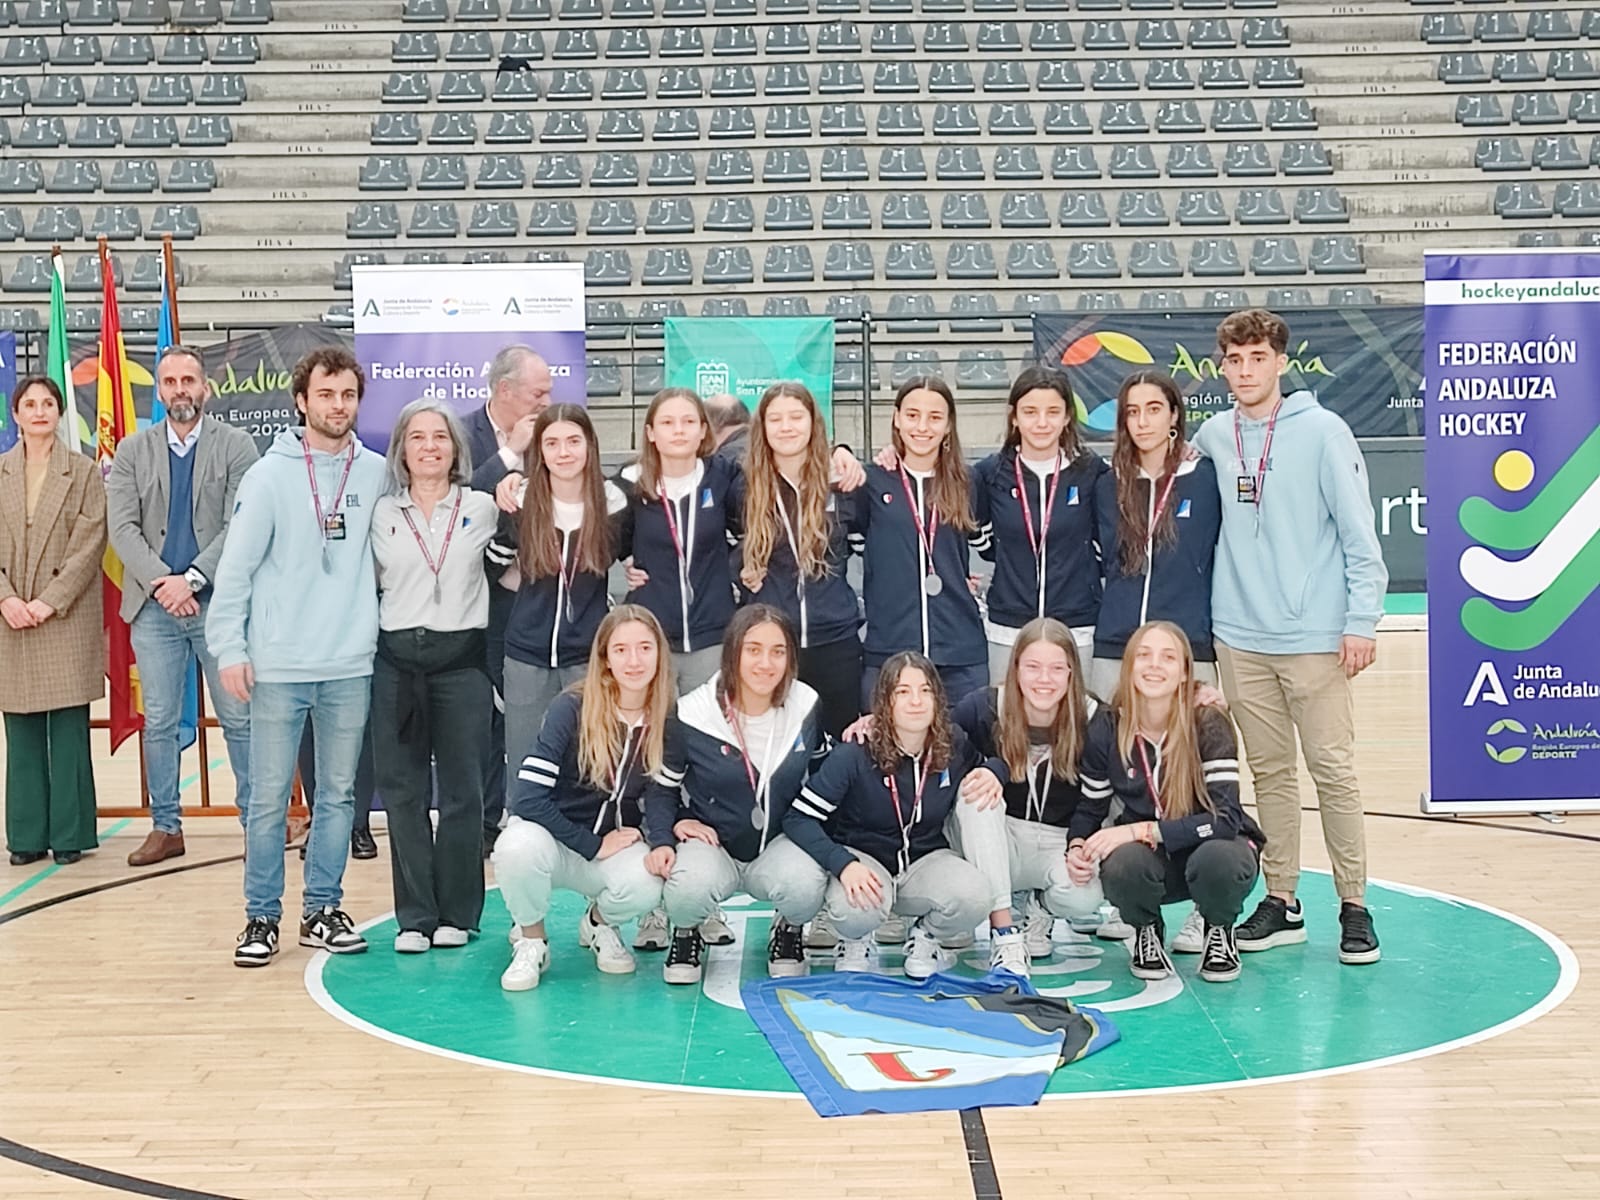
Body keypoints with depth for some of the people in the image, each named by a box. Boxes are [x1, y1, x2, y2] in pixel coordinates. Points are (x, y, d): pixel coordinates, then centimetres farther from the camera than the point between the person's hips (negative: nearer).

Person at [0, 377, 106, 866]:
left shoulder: (84, 473, 3)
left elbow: (89, 545, -3)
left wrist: (50, 602, -12)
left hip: (67, 619, -2)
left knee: (69, 730, -1)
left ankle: (69, 835, 6)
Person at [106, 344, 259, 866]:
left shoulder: (237, 446, 1)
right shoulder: (133, 451, 8)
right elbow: (122, 528, 0)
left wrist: (191, 579, -15)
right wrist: (160, 582, -13)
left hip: (219, 603, -2)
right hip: (153, 607, 2)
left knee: (239, 718, 3)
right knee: (159, 722, 7)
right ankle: (166, 827, 17)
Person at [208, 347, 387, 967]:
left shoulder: (378, 473, 3)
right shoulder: (270, 475, -4)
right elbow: (236, 567, -3)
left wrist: (375, 625, 5)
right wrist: (229, 648, -6)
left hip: (351, 666, 3)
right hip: (279, 665, -3)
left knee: (339, 794, 10)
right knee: (269, 798, 2)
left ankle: (323, 909, 21)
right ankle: (261, 916, 13)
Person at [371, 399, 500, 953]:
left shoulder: (481, 508, 5)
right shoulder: (382, 514, 8)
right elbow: (372, 582, 15)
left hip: (461, 657, -1)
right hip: (397, 661, 1)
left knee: (462, 790, 1)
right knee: (403, 791, 3)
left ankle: (457, 912, 12)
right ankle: (414, 916, 10)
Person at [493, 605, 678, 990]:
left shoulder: (669, 720, -8)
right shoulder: (572, 708, -18)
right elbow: (527, 798, -22)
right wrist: (593, 845, -21)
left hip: (617, 845, 2)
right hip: (554, 837, -2)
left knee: (645, 885, -32)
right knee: (518, 846, -37)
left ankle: (599, 924, 7)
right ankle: (530, 941, -5)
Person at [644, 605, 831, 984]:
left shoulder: (806, 708, -5)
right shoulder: (694, 715, -13)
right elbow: (660, 786, -1)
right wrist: (664, 836, -15)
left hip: (779, 842, 2)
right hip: (710, 843, -1)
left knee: (807, 884, -33)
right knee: (688, 888, -35)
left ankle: (789, 931, 8)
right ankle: (686, 934, 6)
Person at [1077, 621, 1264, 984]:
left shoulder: (1208, 724, -17)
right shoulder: (1107, 727, -8)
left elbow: (1225, 817, -25)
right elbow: (1090, 808, 4)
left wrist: (1142, 830, -31)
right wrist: (1077, 847, -19)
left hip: (1210, 847, -1)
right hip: (1151, 858, 2)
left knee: (1219, 860, -38)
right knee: (1122, 865, -34)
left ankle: (1219, 931, 0)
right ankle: (1147, 929, 3)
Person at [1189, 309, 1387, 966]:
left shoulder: (1322, 432, -6)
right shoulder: (1213, 437, 7)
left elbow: (1360, 534, -6)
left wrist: (1361, 620, -10)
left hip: (1315, 636, -4)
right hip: (1240, 637, 4)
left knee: (1333, 769, -1)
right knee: (1269, 772, 11)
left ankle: (1353, 905, 9)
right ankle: (1280, 900, 20)